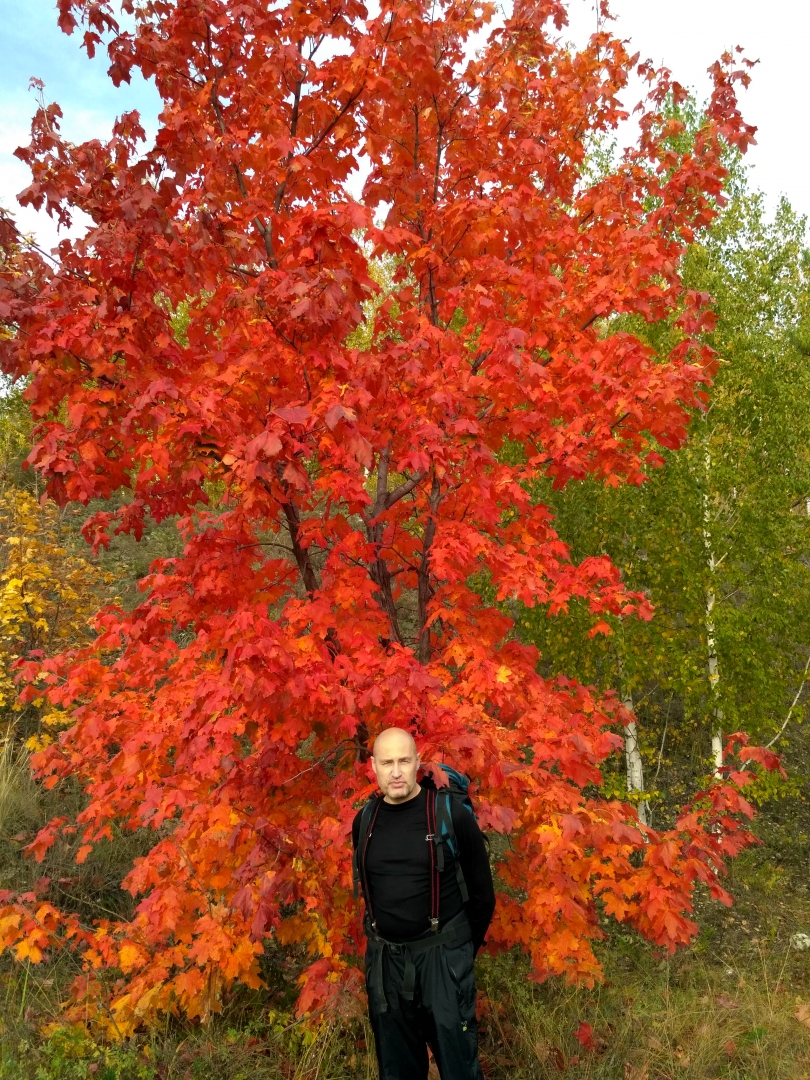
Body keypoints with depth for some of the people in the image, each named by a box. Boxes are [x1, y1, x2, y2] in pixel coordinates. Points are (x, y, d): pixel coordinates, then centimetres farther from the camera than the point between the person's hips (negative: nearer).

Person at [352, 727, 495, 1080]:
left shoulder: (451, 813, -12)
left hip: (441, 953, -4)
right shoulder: (364, 821, 1)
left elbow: (481, 890, -4)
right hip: (383, 958, 4)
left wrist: (465, 948, 4)